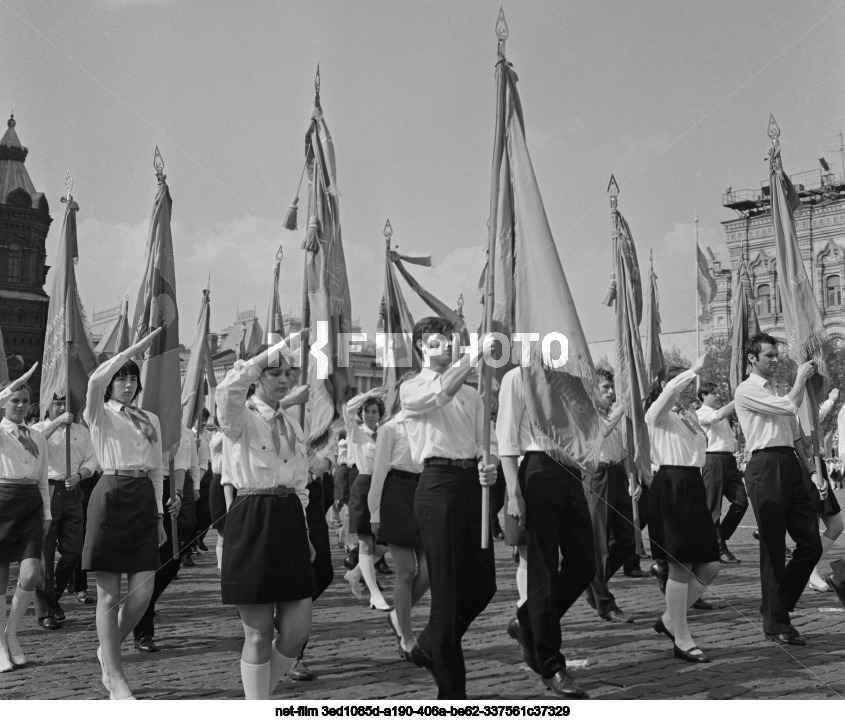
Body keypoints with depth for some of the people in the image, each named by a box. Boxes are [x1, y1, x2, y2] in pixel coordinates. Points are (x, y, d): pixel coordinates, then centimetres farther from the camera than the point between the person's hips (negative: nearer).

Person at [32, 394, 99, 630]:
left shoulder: (81, 431, 16)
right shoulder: (39, 428, 6)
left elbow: (91, 461, 12)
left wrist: (79, 475, -8)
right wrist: (57, 422, -23)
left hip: (72, 493, 3)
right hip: (46, 492, -3)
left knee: (73, 551, 4)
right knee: (45, 553, -1)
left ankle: (53, 598, 27)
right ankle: (45, 611, 7)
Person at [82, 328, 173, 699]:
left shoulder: (151, 419, 17)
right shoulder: (100, 414, 2)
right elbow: (95, 380, -21)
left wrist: (159, 514, 15)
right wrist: (135, 348, -20)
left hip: (144, 501, 5)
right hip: (111, 496, -5)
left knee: (142, 592, 0)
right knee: (109, 594, 0)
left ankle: (108, 650, 28)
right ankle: (114, 677, 11)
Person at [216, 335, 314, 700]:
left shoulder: (293, 425, 14)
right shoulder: (240, 418, -4)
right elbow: (228, 389, -29)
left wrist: (304, 533, 16)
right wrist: (278, 348, -26)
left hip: (289, 520, 6)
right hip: (251, 521, -6)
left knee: (297, 629, 6)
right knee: (259, 633, 3)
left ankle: (260, 694, 30)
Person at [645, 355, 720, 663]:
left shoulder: (689, 415, 19)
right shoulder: (658, 413, -4)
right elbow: (671, 390, -26)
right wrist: (697, 367, -18)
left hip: (693, 487, 8)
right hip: (671, 486, -8)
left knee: (709, 566, 6)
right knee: (681, 566, -3)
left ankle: (670, 620, 23)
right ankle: (682, 640, 8)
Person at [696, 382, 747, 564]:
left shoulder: (722, 415, 24)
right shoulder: (701, 414, -2)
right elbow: (718, 416, -20)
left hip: (729, 459, 8)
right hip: (713, 459, -8)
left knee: (741, 501, 1)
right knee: (713, 508, -3)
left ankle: (720, 538, 18)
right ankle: (720, 549, 3)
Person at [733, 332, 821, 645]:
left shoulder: (776, 390, 24)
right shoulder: (747, 390, -3)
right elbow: (790, 406, -12)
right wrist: (801, 377, 2)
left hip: (790, 465, 8)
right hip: (766, 467, -8)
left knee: (811, 544, 5)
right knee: (773, 549, -1)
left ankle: (777, 606, 21)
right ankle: (775, 623, 9)